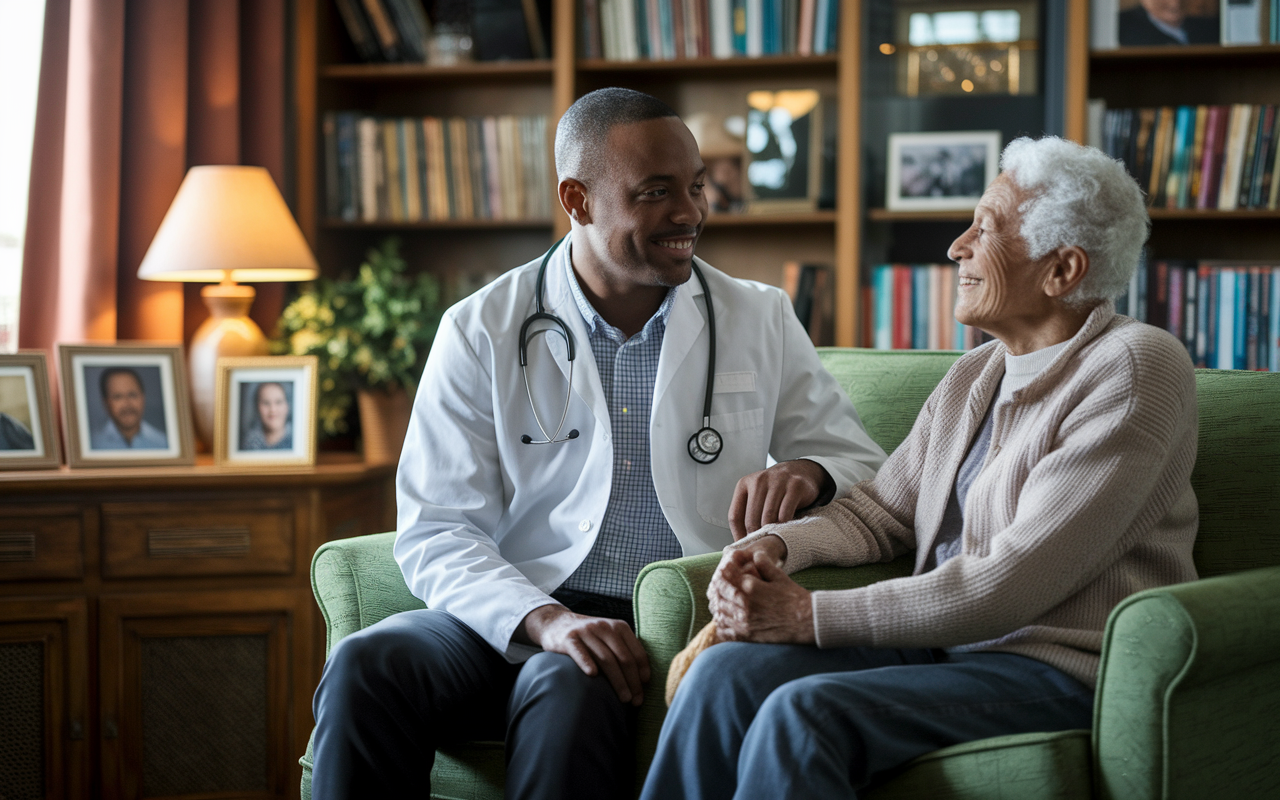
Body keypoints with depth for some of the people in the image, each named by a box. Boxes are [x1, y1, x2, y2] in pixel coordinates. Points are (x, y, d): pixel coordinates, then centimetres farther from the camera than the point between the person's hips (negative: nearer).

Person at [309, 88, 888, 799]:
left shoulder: (761, 321, 11)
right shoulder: (482, 333, 5)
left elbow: (865, 465, 15)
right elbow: (437, 532, -2)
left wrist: (808, 473, -11)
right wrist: (543, 620, -21)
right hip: (512, 620, 1)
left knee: (567, 689, -35)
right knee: (365, 667, -29)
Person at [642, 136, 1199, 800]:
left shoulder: (1135, 369, -13)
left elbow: (1011, 584, -19)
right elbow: (879, 510, 19)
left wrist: (812, 615, -18)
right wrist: (773, 544, -4)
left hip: (1063, 670, -7)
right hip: (948, 643, 8)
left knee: (803, 715, -28)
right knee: (727, 672, -15)